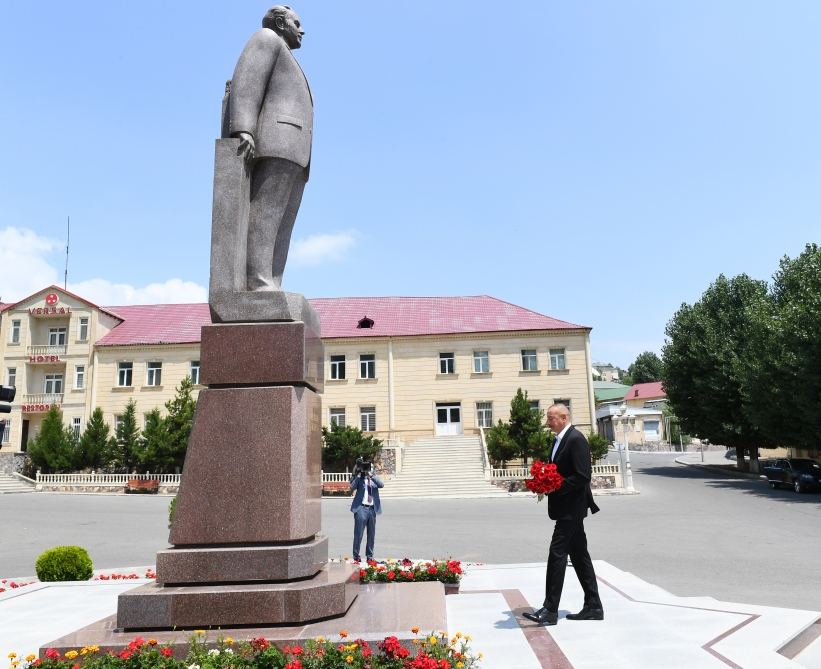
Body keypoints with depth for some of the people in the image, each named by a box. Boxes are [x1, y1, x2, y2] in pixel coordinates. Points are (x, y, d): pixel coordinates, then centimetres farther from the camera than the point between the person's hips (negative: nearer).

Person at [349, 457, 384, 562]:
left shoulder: (374, 478, 12)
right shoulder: (359, 478, 3)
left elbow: (382, 485, -7)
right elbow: (352, 487, -13)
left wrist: (371, 475, -13)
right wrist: (358, 475, -16)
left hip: (372, 509, 4)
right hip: (361, 508, -4)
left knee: (371, 534, 10)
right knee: (358, 534, -2)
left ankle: (369, 555, 20)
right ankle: (356, 556, 9)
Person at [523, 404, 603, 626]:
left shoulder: (576, 439, -16)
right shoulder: (560, 440, 15)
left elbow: (582, 476, -21)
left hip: (571, 508, -10)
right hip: (567, 508, 10)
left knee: (557, 554, -10)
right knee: (579, 556, 14)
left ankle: (550, 610, -5)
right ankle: (593, 607, 22)